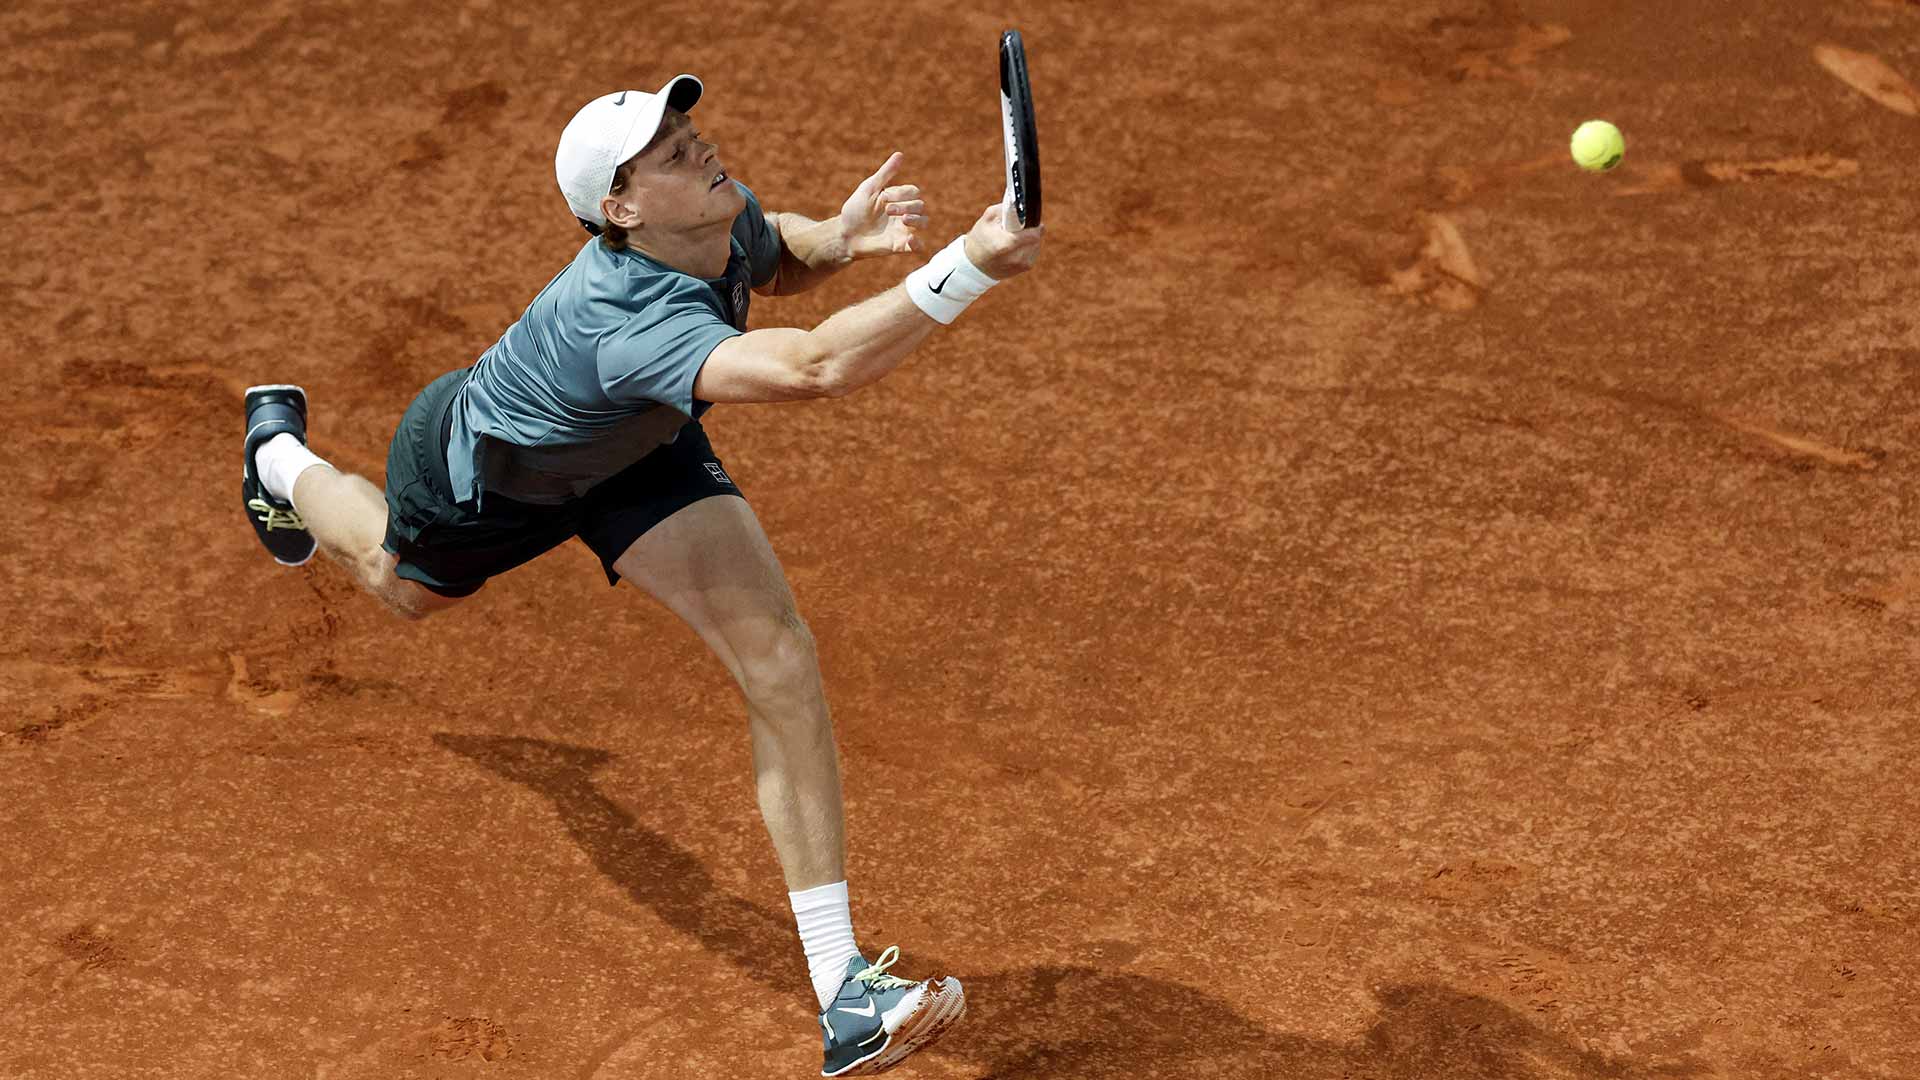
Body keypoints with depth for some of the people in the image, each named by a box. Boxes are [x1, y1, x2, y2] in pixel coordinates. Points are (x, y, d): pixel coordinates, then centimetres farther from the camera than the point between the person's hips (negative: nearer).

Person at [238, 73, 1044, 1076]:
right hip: (477, 467, -5)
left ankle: (842, 993, -16)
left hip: (631, 451, 5)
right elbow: (812, 367, -66)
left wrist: (839, 238, -22)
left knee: (776, 653, -16)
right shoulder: (630, 322, -50)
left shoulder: (719, 215, -28)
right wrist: (966, 270, -72)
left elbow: (770, 259, 0)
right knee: (402, 583, 30)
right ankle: (283, 457, 65)